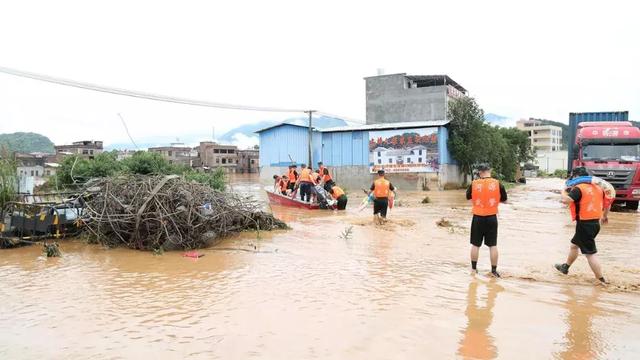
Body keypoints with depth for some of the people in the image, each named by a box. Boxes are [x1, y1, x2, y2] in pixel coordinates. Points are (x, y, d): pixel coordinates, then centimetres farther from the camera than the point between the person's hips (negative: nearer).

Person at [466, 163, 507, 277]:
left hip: (478, 218, 0)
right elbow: (504, 200, 5)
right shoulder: (497, 184, -7)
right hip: (492, 218, 0)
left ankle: (474, 269, 21)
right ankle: (494, 270, 14)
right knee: (493, 245, 9)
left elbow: (468, 197, 8)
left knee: (475, 245, 11)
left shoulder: (474, 184, -7)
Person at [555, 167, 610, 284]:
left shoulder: (578, 188, -15)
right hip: (595, 223, 9)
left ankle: (601, 280, 0)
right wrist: (605, 216, 35)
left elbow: (565, 200, -27)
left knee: (590, 253, -3)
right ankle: (565, 267, 38)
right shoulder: (597, 187, 11)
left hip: (585, 225, -9)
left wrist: (564, 191, -5)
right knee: (574, 245, 24)